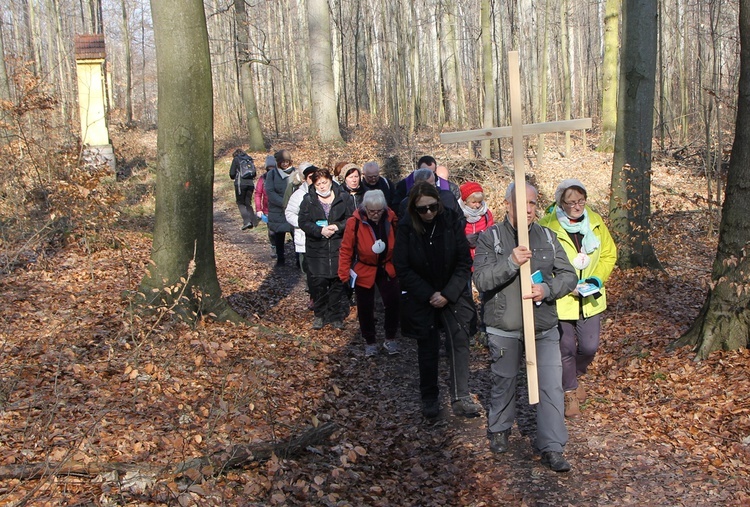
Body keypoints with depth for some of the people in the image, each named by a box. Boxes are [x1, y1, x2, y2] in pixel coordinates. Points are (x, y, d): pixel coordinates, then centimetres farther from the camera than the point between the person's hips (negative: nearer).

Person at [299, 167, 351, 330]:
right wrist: (320, 231, -17)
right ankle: (319, 315, 17)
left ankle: (335, 316, 18)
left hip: (338, 248, 0)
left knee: (337, 282, 5)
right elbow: (303, 222, -3)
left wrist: (338, 227, -15)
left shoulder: (342, 198, 2)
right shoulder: (308, 200, 2)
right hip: (316, 249, 0)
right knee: (318, 283, 0)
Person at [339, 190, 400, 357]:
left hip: (386, 269, 2)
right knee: (365, 308, 9)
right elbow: (346, 250, -13)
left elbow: (398, 243, 3)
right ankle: (369, 342, 26)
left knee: (393, 303, -2)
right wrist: (344, 276, -13)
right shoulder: (354, 222, -20)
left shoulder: (391, 218, -11)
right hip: (364, 271, -2)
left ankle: (390, 339, 17)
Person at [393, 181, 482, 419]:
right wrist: (429, 295, -14)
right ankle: (429, 399, 23)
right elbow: (402, 267, -8)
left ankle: (461, 398, -11)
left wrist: (448, 294, -15)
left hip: (453, 294, 0)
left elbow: (464, 262, -7)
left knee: (459, 339, -14)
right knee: (427, 348, 8)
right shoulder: (406, 228, -11)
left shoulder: (452, 222, -11)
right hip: (421, 297, 0)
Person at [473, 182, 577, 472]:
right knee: (504, 381, 15)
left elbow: (568, 275, 2)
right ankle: (499, 429, 41)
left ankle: (551, 448, 11)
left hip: (544, 328, 2)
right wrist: (511, 262, -33)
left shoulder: (548, 237, 4)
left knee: (551, 386, -2)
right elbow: (481, 279, -18)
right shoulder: (490, 238, -7)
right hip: (504, 328, -2)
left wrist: (548, 290, -18)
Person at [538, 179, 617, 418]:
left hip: (590, 299, 4)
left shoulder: (595, 222, -1)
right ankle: (570, 392, 27)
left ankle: (575, 376, 41)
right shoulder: (547, 226, -17)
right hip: (561, 300, -4)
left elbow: (609, 254, 8)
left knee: (589, 347, 9)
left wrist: (598, 279, -8)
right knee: (566, 348, 4)